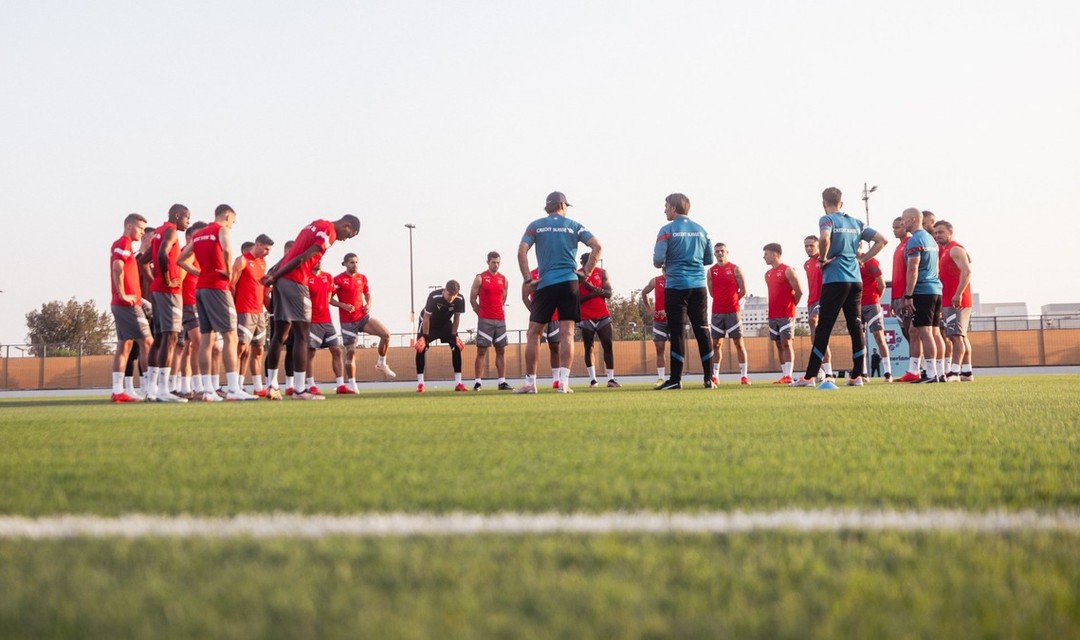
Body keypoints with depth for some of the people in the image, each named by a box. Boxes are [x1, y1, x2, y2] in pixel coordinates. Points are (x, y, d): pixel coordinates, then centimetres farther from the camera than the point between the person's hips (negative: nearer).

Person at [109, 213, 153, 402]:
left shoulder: (119, 244, 20)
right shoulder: (124, 243, -9)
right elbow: (118, 267, -23)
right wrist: (123, 295, -20)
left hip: (120, 304, 10)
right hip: (128, 304, -10)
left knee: (124, 345, 8)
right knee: (147, 342, -8)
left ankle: (117, 391, 6)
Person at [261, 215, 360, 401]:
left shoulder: (315, 226, 21)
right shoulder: (329, 233, -8)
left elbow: (291, 253, 15)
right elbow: (302, 258, -13)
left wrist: (273, 273, 8)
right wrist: (276, 276, -9)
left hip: (281, 280, 9)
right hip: (296, 282, -9)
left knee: (280, 334, 13)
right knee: (301, 335, -6)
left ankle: (272, 386, 15)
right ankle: (299, 390, -8)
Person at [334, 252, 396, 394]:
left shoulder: (362, 278, 7)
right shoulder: (338, 279, -9)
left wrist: (368, 305, -1)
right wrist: (342, 305, -21)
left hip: (363, 317, 4)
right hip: (347, 321, -4)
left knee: (386, 333, -16)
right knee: (350, 351, -1)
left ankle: (381, 364, 3)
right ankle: (352, 385, 12)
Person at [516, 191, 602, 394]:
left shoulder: (535, 226, 6)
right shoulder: (574, 226, 8)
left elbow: (522, 250, -6)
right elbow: (596, 245, -2)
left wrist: (528, 280, -3)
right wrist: (586, 271, 4)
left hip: (545, 284, -1)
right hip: (569, 283, 1)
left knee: (533, 333, 7)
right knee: (567, 333, -1)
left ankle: (530, 382, 7)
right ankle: (564, 382, -9)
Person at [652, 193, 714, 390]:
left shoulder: (667, 230, -5)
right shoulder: (700, 230, 11)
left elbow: (658, 259, -10)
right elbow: (709, 259, 14)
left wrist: (663, 265, 11)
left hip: (676, 287, -4)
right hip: (698, 286, 4)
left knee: (676, 332, -1)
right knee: (702, 331, 5)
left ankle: (676, 379, -1)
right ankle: (709, 379, 3)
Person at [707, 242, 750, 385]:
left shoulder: (735, 269, 0)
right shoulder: (711, 271, 8)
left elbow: (743, 291, 1)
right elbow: (711, 292, 14)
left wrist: (733, 300, 7)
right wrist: (722, 300, 10)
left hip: (733, 311, -3)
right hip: (717, 312, 3)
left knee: (738, 342, -3)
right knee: (716, 344, 4)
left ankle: (743, 375, -3)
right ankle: (715, 376, 7)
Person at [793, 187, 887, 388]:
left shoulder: (827, 220, -4)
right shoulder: (857, 223, 14)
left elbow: (825, 238, -26)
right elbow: (882, 240, 16)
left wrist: (823, 259, -10)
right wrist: (862, 258, 14)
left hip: (835, 280, -5)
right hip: (856, 280, 5)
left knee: (824, 328, -5)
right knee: (856, 327, 6)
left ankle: (810, 376, -3)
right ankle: (857, 376, 4)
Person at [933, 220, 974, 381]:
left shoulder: (955, 249, -9)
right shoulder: (944, 250, 20)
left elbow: (966, 271, -22)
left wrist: (959, 294, -28)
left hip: (956, 301, -10)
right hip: (947, 301, 10)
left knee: (956, 336, -15)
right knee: (961, 336, 11)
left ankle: (954, 372, -21)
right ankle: (967, 372, 14)